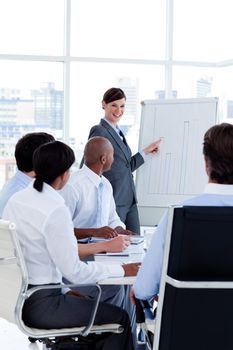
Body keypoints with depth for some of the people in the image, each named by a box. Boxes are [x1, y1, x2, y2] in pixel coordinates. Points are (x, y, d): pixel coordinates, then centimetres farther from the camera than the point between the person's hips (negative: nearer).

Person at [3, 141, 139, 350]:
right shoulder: (56, 210, -21)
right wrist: (121, 270, -9)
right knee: (119, 317, 4)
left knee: (87, 302, 28)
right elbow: (74, 271, -20)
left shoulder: (16, 199, 3)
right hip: (39, 306, -9)